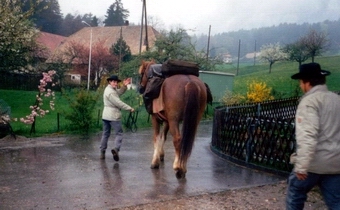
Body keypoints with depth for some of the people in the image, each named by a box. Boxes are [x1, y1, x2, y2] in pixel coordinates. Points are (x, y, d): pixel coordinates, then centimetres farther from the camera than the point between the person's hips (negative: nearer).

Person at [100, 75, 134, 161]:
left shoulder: (111, 89, 14)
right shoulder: (110, 92, -16)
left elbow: (120, 92, 17)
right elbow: (118, 103, -18)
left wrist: (124, 86, 1)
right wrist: (129, 108, -12)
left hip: (105, 115, 10)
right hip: (113, 116, -9)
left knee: (105, 134, 12)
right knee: (119, 133, -4)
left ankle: (102, 152, 13)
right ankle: (116, 148, -20)